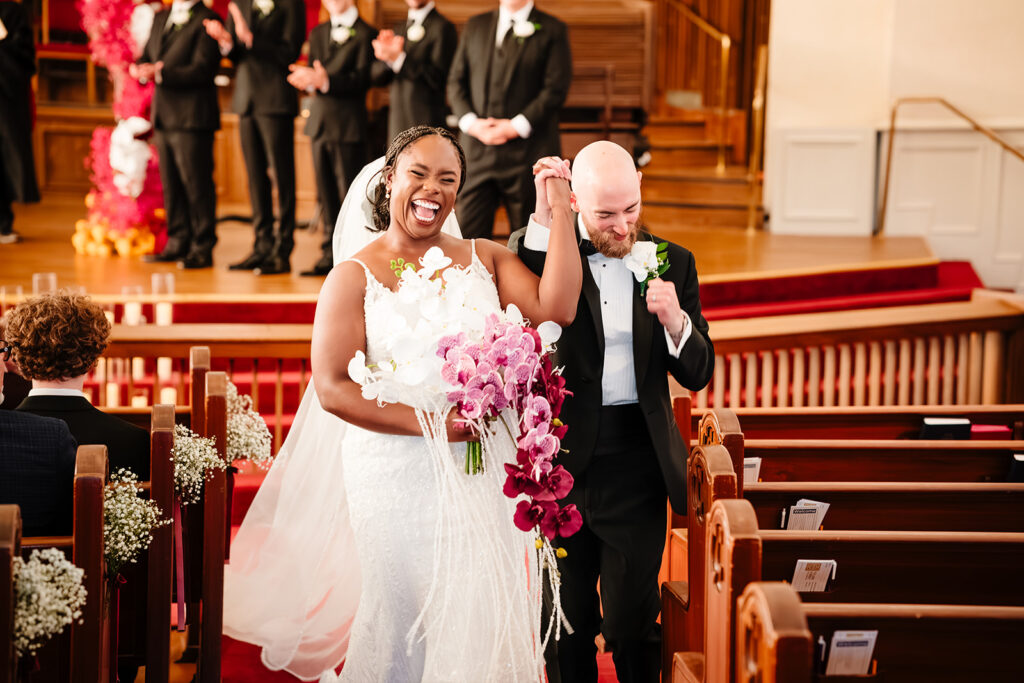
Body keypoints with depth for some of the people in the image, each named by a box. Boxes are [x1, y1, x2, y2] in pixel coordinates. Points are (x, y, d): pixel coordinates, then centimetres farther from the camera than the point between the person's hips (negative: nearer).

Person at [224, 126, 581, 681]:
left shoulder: (484, 259, 5)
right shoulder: (354, 277, -4)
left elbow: (555, 308, -11)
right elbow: (332, 388, -12)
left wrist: (560, 211, -11)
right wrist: (431, 424, -17)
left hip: (486, 468, 3)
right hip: (398, 474, -3)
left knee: (483, 618, 10)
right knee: (405, 620, 8)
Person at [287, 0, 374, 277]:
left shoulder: (365, 34, -4)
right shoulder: (318, 33, 18)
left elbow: (361, 79, -13)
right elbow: (313, 75, 12)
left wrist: (326, 82, -26)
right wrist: (309, 80, -12)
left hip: (348, 122, -6)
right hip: (319, 120, 7)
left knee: (349, 191, -6)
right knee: (326, 192, 9)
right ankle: (331, 252, 15)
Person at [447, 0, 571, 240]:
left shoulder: (552, 30, 3)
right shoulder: (475, 25, 15)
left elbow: (556, 89, -5)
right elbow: (456, 81, 12)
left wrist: (517, 126, -14)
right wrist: (470, 121, -5)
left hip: (526, 152, -3)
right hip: (477, 151, 3)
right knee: (468, 232, -1)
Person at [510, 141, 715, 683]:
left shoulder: (671, 262, 3)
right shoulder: (538, 251, -2)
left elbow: (697, 374, 3)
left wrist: (675, 321, -18)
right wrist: (543, 218, -26)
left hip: (635, 463, 1)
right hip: (559, 458, 0)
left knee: (632, 619, 3)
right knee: (566, 620, 13)